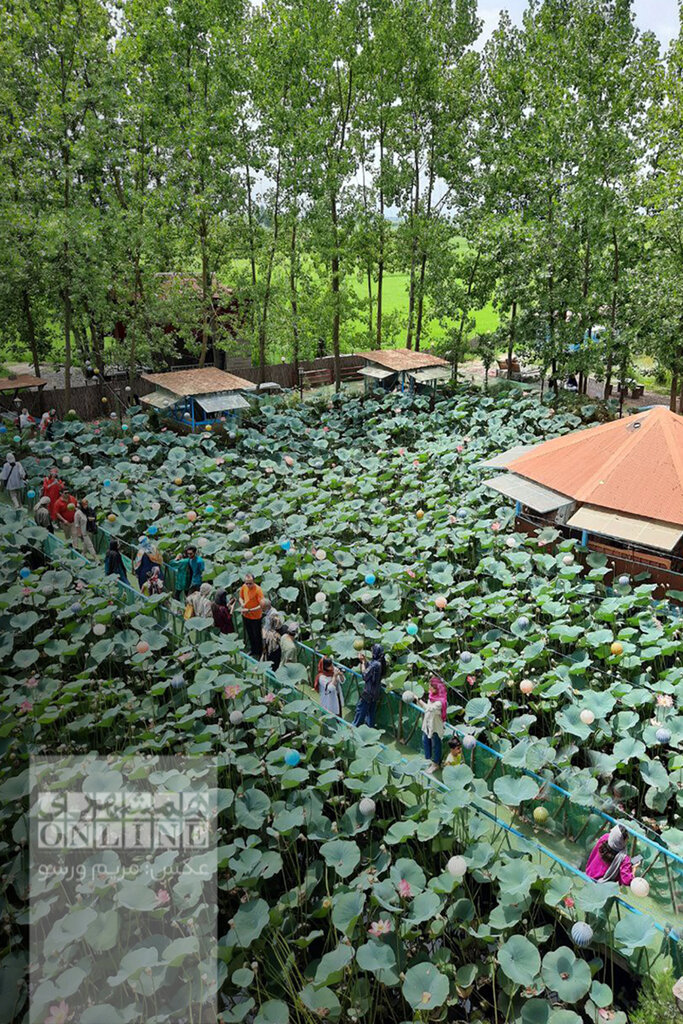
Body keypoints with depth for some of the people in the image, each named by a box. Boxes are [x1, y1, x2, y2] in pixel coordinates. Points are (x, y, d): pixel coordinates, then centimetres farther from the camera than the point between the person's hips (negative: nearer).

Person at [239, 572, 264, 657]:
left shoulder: (258, 590, -26)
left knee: (257, 635, 12)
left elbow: (261, 605, -27)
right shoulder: (244, 587, -8)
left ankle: (259, 653, 32)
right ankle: (252, 649, 47)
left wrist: (249, 610, -31)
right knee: (249, 634, 25)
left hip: (255, 617, -6)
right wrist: (242, 603, -12)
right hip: (246, 616, 6)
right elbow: (241, 597, 10)